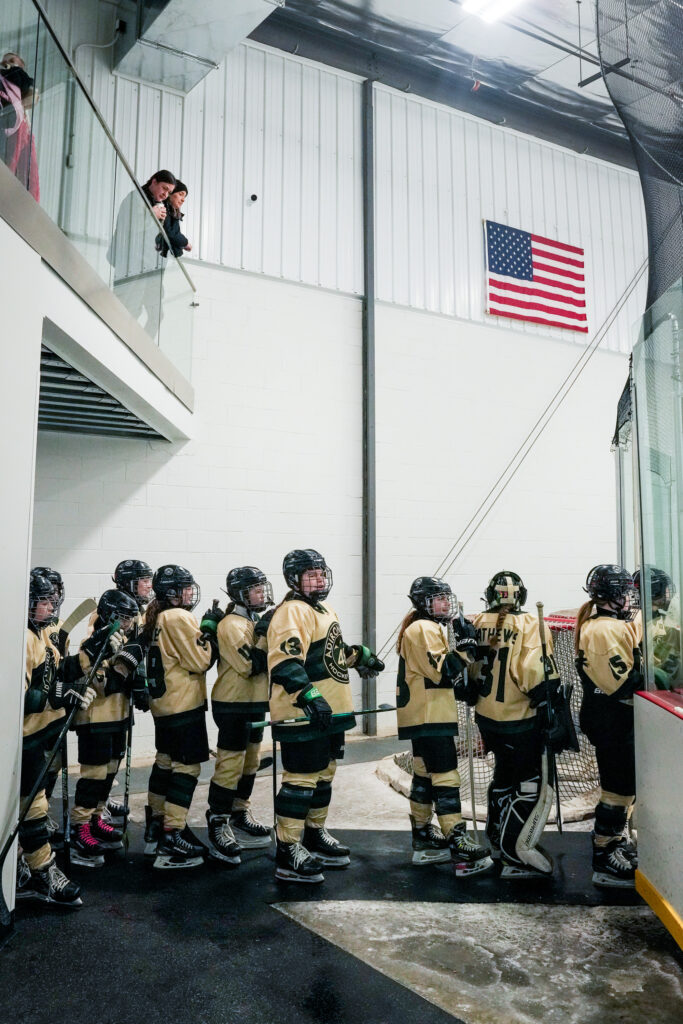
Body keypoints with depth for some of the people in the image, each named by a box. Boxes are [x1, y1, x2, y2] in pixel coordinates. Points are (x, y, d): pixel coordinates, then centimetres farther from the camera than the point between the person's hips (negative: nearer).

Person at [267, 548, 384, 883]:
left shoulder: (325, 611, 17)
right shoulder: (292, 612, -16)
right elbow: (284, 663, -27)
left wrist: (360, 656, 33)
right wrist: (309, 697, -33)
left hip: (330, 712, 10)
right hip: (302, 716, -10)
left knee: (323, 774, 19)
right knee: (301, 779, -5)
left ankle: (315, 837, 35)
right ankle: (287, 855, 5)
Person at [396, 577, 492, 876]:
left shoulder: (428, 628, 19)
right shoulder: (424, 629, -15)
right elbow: (443, 670, -24)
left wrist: (461, 687, 13)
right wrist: (464, 645, -24)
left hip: (424, 716, 11)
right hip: (428, 717, -11)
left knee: (424, 775, 15)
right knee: (445, 779, -10)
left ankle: (423, 839, 25)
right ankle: (459, 846, -9)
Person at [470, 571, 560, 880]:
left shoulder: (477, 623, 1)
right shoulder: (529, 624, -14)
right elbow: (535, 670, -22)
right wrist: (547, 694, -8)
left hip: (486, 716, 7)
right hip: (520, 719, -7)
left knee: (504, 773, 24)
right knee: (535, 784, 5)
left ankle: (496, 839, 37)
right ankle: (516, 849, 2)